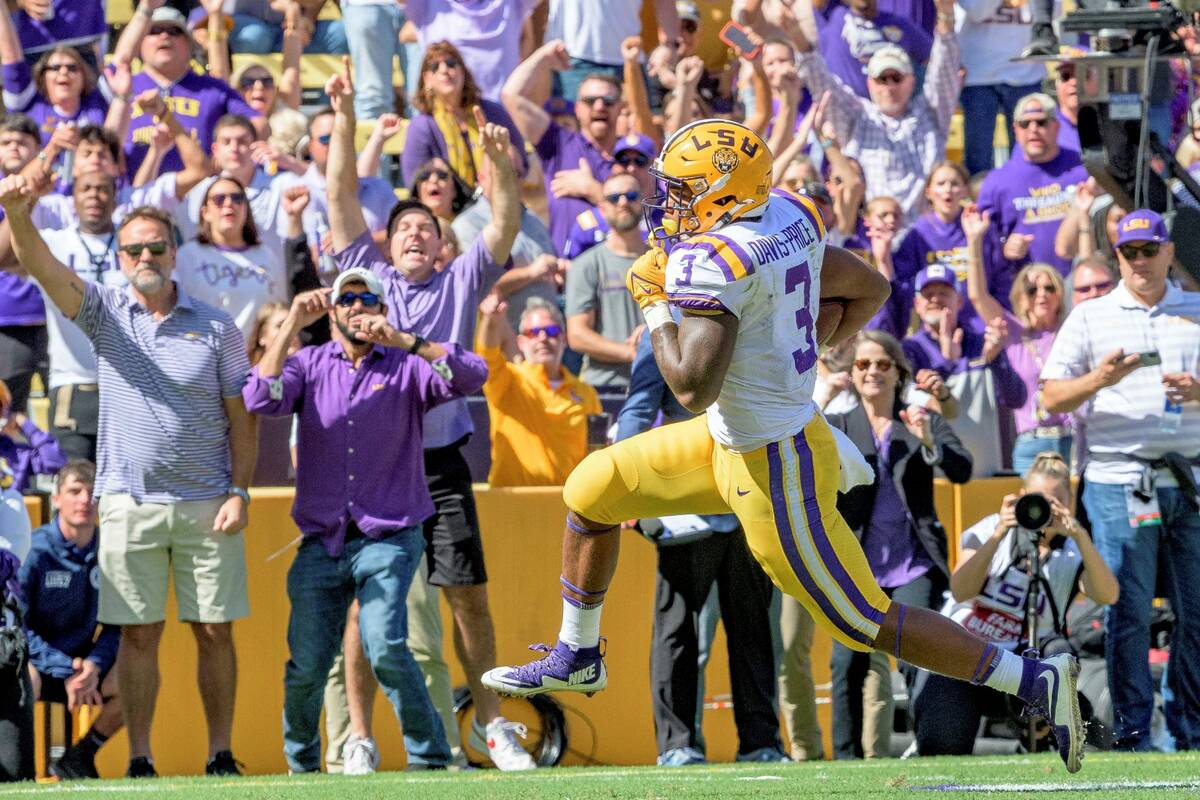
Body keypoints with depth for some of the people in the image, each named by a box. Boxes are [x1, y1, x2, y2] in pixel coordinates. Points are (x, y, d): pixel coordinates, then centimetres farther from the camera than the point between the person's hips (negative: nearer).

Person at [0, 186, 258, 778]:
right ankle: (140, 759, 2)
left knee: (215, 632, 2)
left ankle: (221, 754, 9)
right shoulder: (106, 314, 5)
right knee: (139, 634, -1)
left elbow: (241, 417, 5)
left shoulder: (216, 328, 5)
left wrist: (239, 492, -4)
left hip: (206, 505, 0)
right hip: (129, 503, 0)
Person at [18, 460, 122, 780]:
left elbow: (117, 626, 3)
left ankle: (81, 755, 1)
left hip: (82, 665, 5)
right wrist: (63, 670, -26)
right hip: (33, 661, -5)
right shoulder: (33, 551, -15)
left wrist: (94, 664, -18)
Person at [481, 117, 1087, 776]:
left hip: (772, 472, -10)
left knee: (867, 624, 1)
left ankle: (1035, 680, 4)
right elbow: (869, 290, 13)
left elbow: (693, 386, -32)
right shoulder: (788, 218, 0)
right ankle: (577, 659, 32)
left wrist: (655, 303, -17)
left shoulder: (714, 260, -26)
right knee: (591, 489, 16)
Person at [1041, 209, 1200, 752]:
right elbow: (1052, 398, 3)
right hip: (1119, 481, -2)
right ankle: (1132, 735, -1)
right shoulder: (1090, 318, 9)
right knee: (1127, 614, -5)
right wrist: (1099, 379, -15)